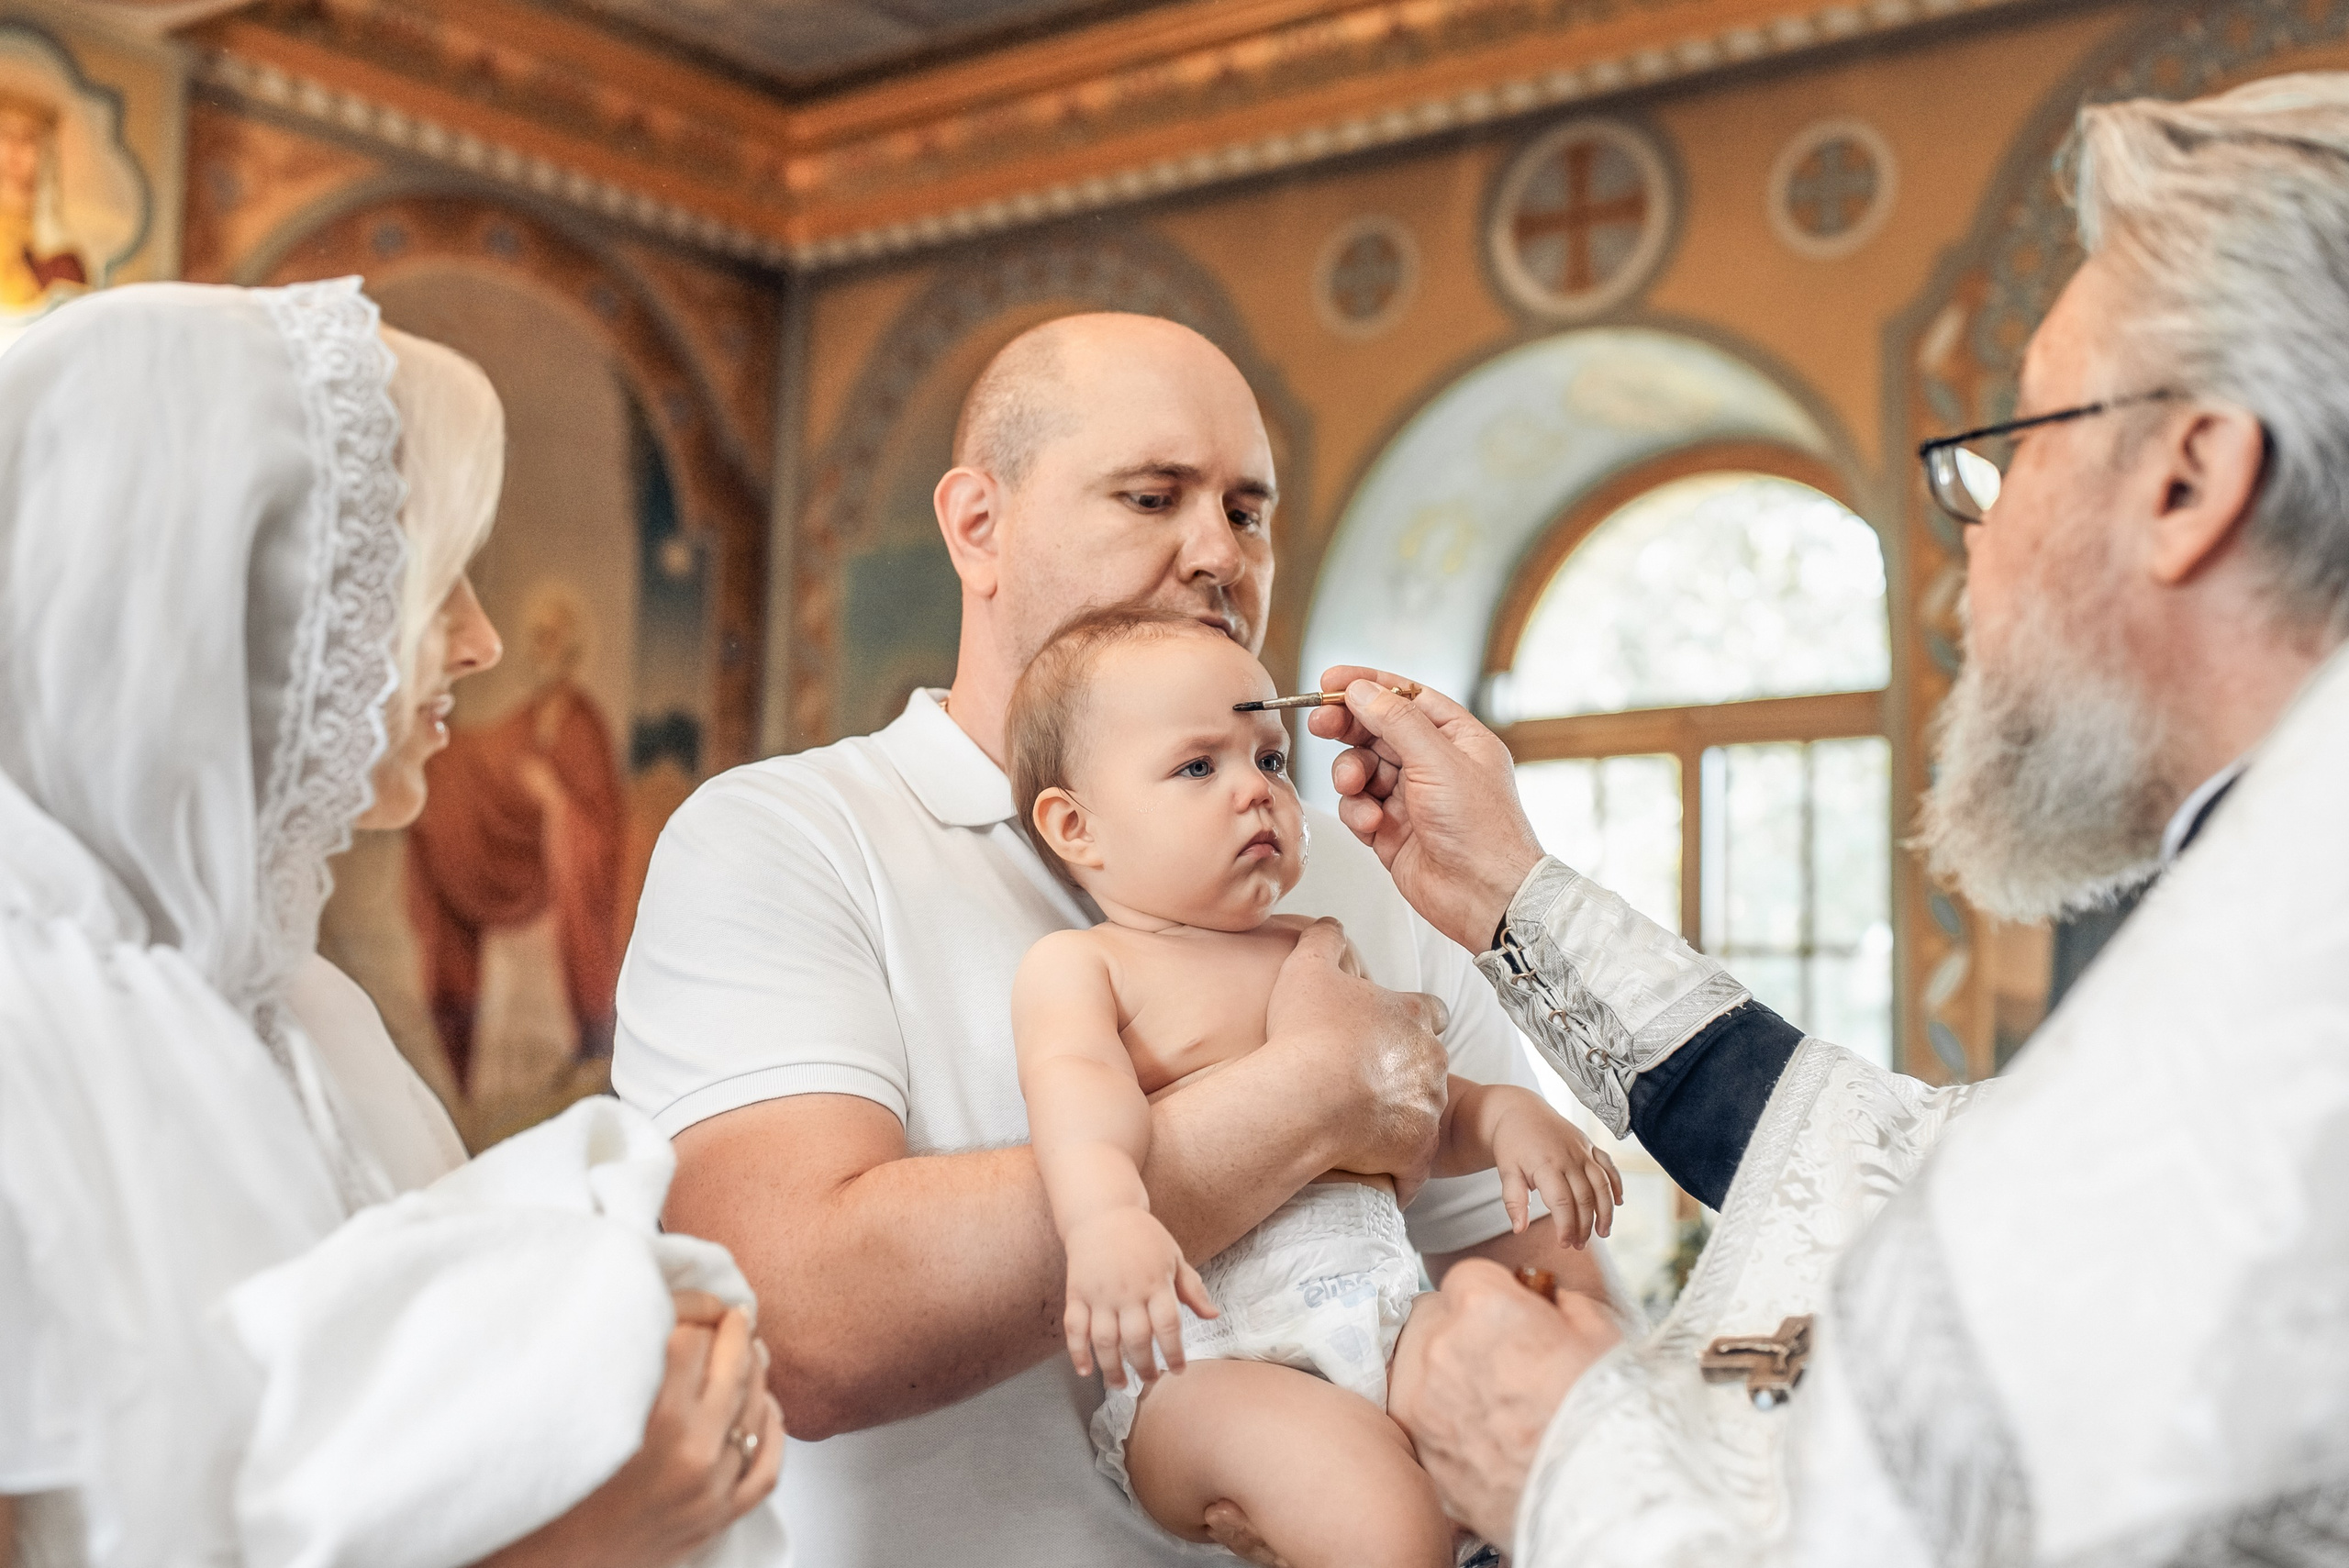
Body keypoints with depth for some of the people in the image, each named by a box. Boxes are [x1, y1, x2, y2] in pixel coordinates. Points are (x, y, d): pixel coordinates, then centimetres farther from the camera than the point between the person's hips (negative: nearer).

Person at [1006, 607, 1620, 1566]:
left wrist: (1507, 1116, 7)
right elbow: (1078, 1087, -16)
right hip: (1202, 1356, -6)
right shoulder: (1075, 966, 5)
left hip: (1385, 1315, 6)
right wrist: (1107, 1217, -38)